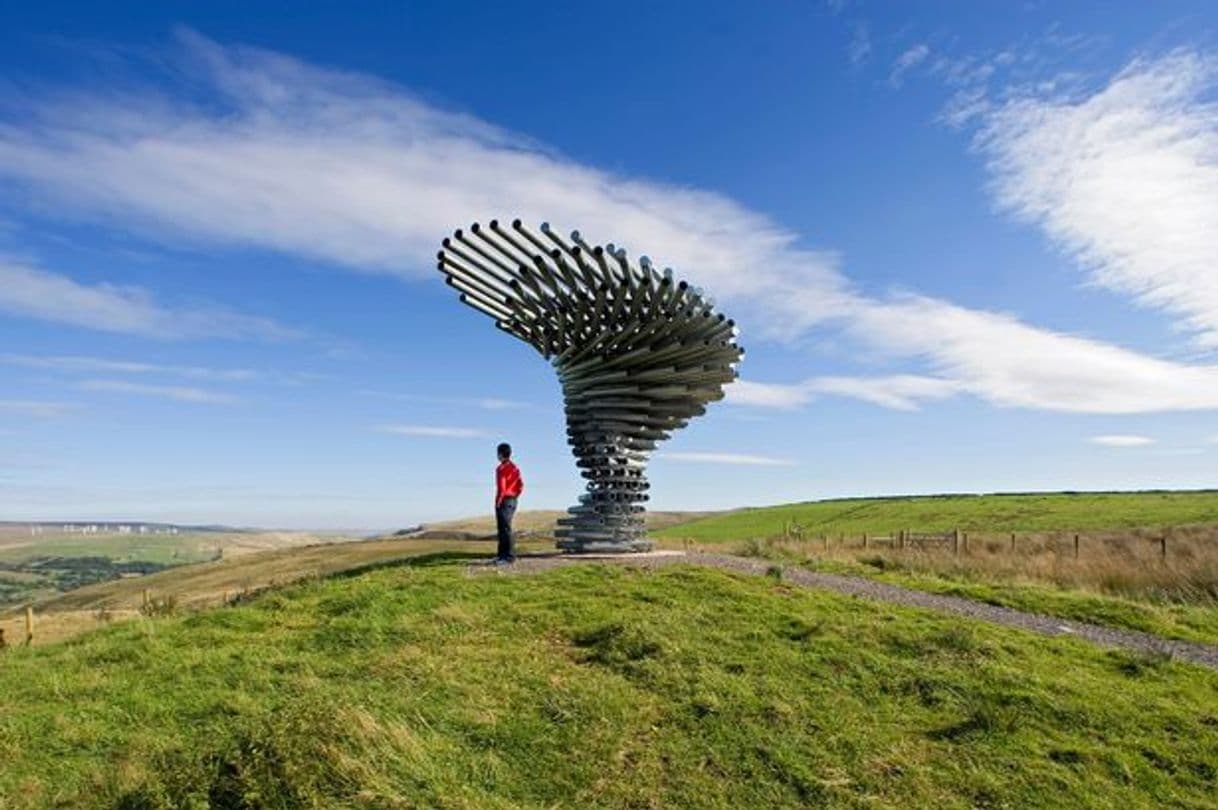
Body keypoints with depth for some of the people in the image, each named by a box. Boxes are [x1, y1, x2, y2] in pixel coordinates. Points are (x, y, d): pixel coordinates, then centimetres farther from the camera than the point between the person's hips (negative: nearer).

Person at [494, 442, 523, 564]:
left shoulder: (501, 468, -12)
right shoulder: (515, 467, 13)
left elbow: (501, 487, -18)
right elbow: (521, 485, 12)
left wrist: (498, 501, -10)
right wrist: (515, 496, 12)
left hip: (504, 501, -9)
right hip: (512, 501, 9)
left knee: (505, 528, -7)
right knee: (502, 528, 15)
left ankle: (509, 556, -8)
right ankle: (502, 555, 19)